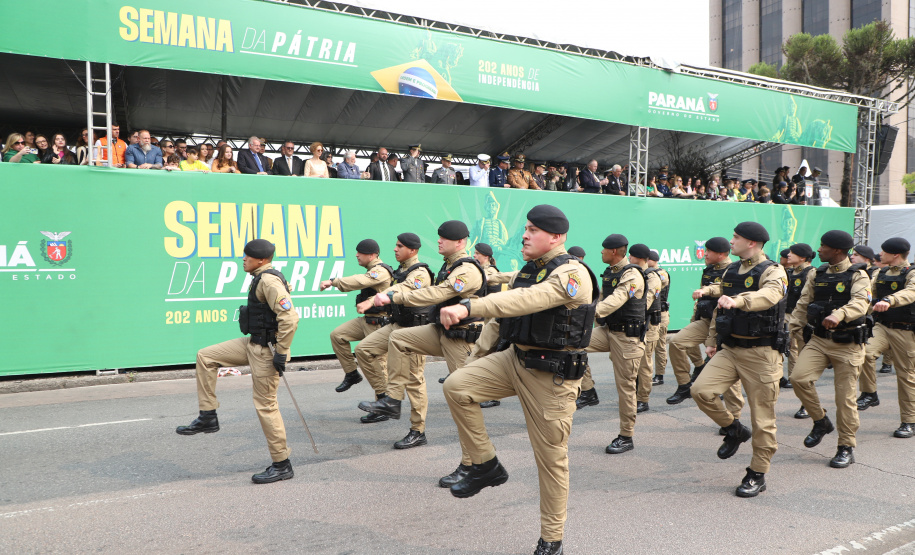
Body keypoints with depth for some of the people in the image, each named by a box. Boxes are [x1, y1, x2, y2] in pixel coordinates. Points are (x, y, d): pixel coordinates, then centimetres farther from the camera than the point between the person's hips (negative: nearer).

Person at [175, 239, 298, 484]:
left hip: (266, 351, -11)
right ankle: (208, 417, 17)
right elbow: (280, 314, 24)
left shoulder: (269, 281, -19)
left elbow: (289, 317, -28)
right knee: (205, 356, 11)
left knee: (265, 405, -4)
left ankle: (281, 465, 8)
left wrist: (281, 353, -24)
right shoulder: (262, 279, 13)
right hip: (252, 344, 11)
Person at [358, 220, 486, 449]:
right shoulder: (449, 265, 12)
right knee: (398, 339, -3)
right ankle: (393, 401, -1)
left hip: (460, 336, -9)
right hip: (440, 330, 9)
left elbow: (436, 294, -29)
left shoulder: (468, 271, -21)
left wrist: (392, 298, -28)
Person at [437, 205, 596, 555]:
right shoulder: (528, 270, 9)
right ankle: (485, 465, 6)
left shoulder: (572, 273, -19)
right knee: (457, 387, -9)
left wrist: (468, 308, -44)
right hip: (515, 358, 8)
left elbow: (527, 300, -35)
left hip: (552, 373, -7)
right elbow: (507, 304, 20)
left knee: (551, 458, 2)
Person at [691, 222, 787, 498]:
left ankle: (757, 475, 17)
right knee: (701, 390, -13)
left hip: (761, 353, -6)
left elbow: (769, 295, -33)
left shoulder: (772, 272, -9)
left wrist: (737, 301, -51)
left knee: (762, 418, 1)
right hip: (730, 349, 6)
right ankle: (734, 429, 14)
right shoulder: (730, 271, 13)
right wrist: (712, 340, 23)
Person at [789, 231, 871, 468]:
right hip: (818, 339, 4)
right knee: (799, 377, -16)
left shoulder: (858, 275, -6)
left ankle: (846, 448, 16)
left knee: (845, 397, -1)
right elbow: (802, 306, 11)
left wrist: (839, 314, -46)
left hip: (848, 344, -4)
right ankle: (821, 422, 8)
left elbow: (860, 303, -26)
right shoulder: (817, 275, 10)